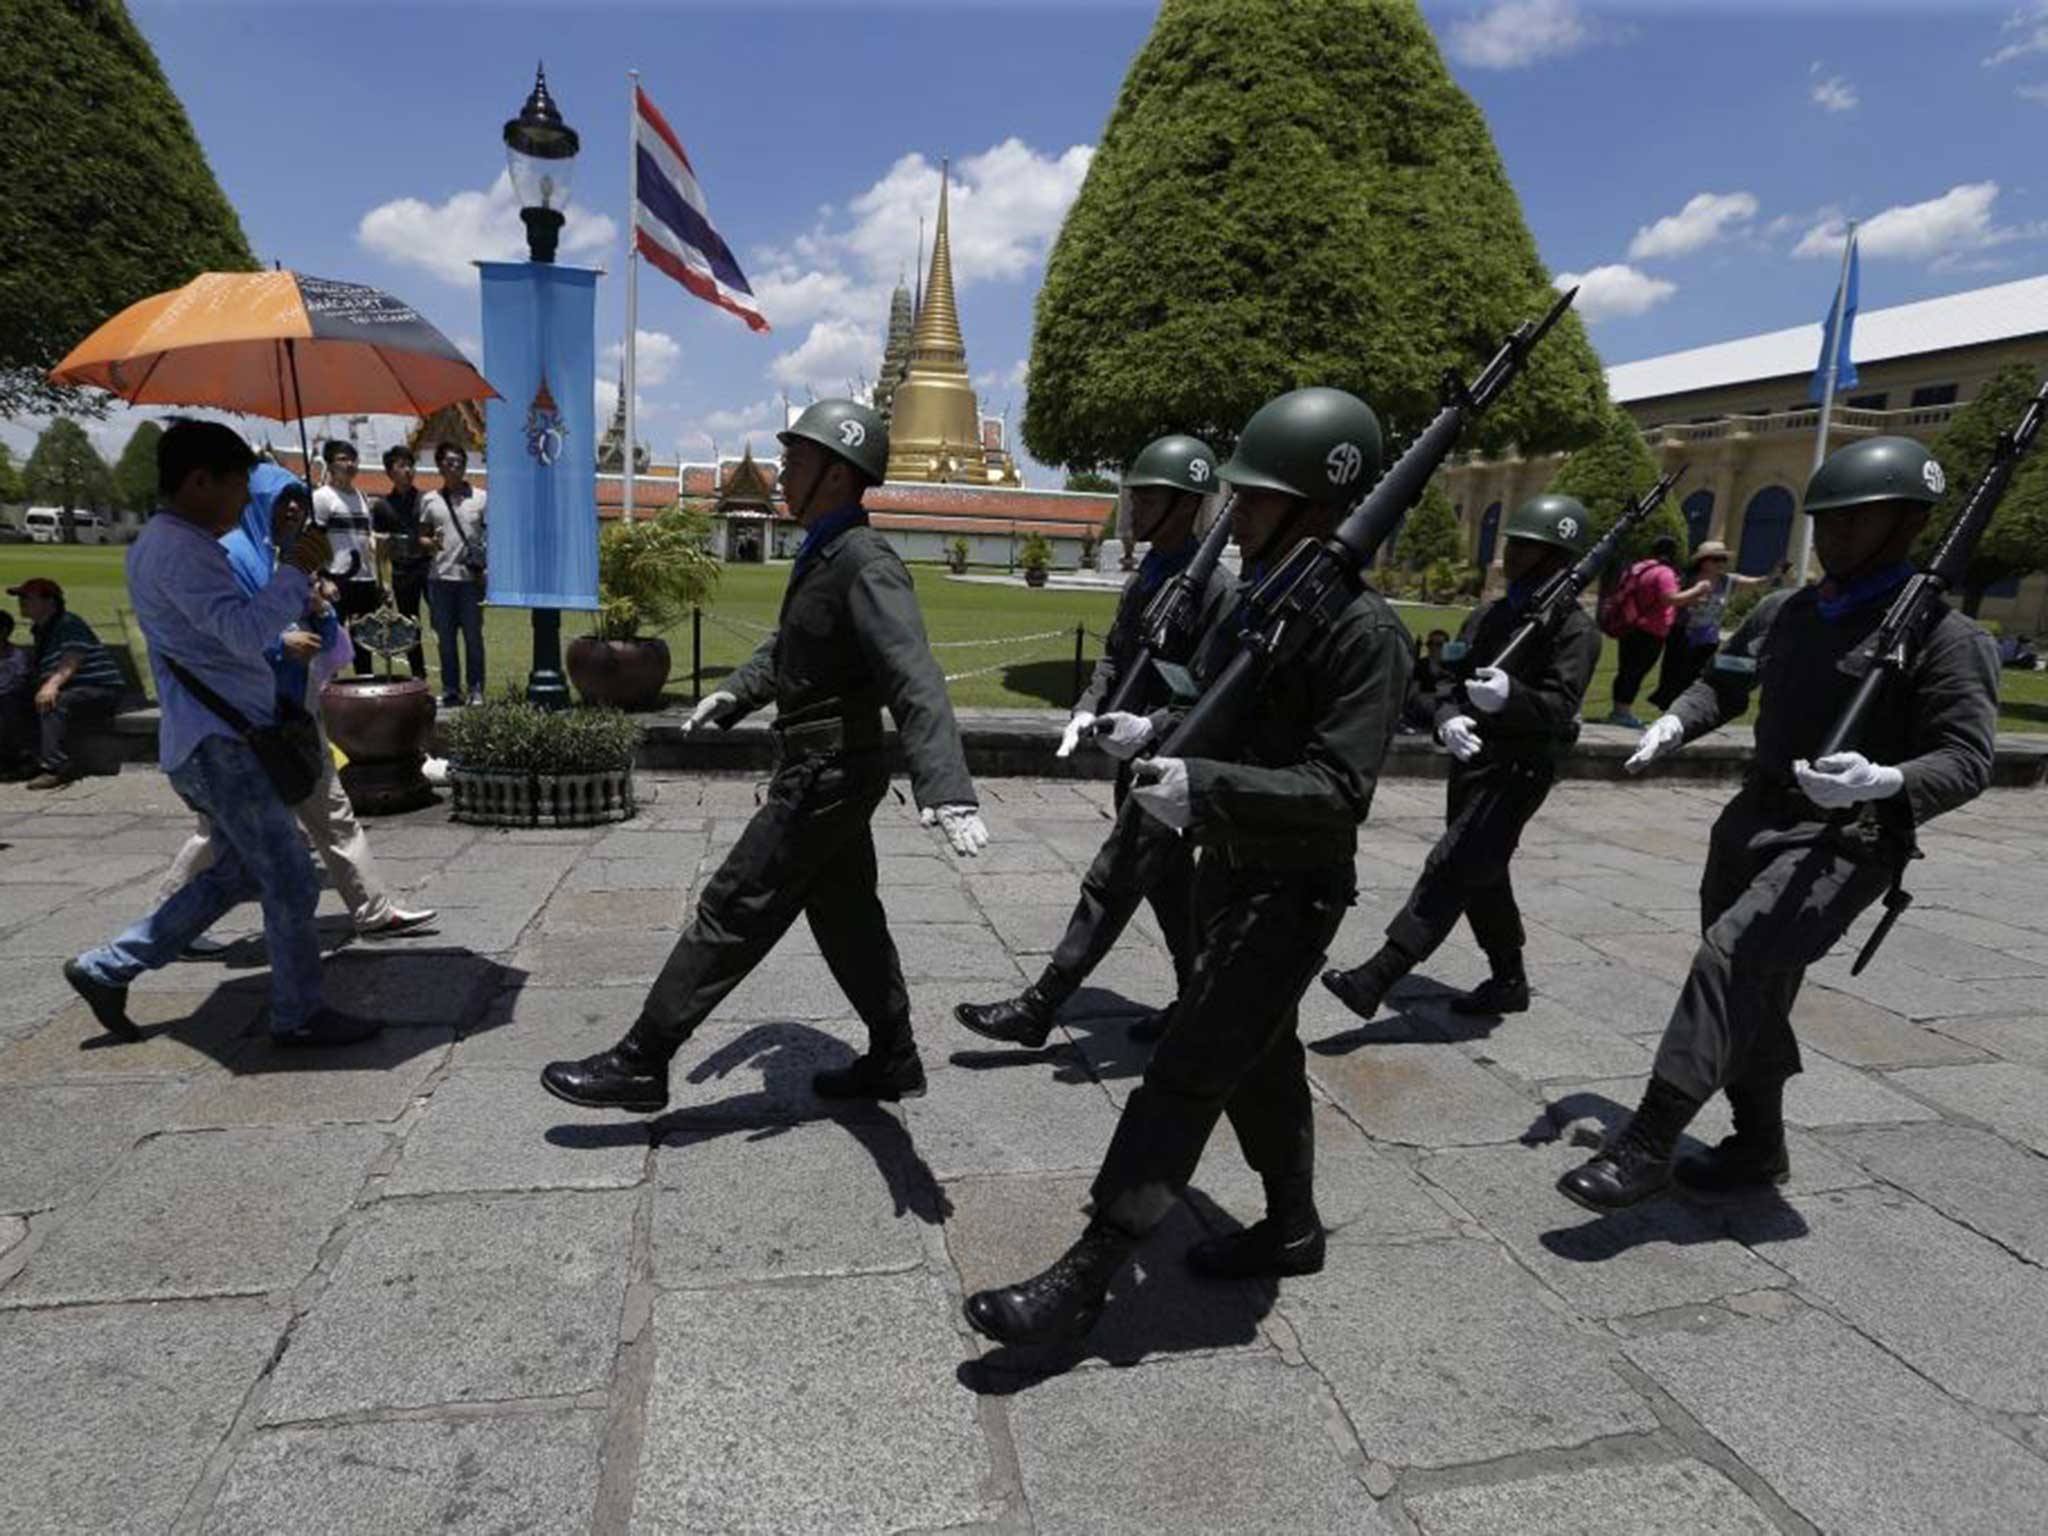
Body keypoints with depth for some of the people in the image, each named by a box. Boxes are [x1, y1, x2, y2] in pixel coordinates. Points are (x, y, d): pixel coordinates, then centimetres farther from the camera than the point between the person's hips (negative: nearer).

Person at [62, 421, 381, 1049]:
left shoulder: (162, 543, 19)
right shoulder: (179, 548, -16)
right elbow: (246, 633, -25)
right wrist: (295, 570, -16)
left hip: (212, 741, 11)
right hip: (221, 744, -11)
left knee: (238, 872, 18)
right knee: (291, 883, -4)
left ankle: (107, 968, 25)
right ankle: (298, 1015, 7)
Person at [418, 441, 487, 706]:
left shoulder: (481, 498, 4)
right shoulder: (429, 500, 8)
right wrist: (431, 543, -9)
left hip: (472, 577, -2)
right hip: (440, 577, 2)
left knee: (473, 636, 1)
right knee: (445, 637, 7)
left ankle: (476, 690, 7)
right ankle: (450, 690, 14)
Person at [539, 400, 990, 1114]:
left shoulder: (867, 565, -21)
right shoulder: (823, 554, 11)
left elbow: (916, 681, -34)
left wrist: (947, 790, -44)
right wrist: (736, 692, 17)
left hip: (827, 776, -10)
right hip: (828, 769, 10)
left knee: (731, 913, -2)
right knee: (846, 918, 17)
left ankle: (639, 1063, 10)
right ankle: (893, 1060, 30)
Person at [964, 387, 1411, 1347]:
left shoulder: (1362, 631, -21)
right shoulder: (1256, 596, 6)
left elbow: (1339, 790, -25)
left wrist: (1203, 787, -33)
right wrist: (1156, 732, 0)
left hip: (1290, 893, -9)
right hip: (1228, 870, 9)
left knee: (1183, 1079, -4)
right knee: (1258, 1064, 20)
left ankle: (1084, 1278, 6)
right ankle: (1292, 1229, 40)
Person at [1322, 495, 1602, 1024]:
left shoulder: (1574, 630, -9)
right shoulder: (1486, 616, 14)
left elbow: (1560, 707, -20)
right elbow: (1450, 680, 10)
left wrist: (1510, 696, -41)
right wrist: (1447, 719, -13)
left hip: (1517, 772, -8)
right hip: (1471, 762, 8)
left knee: (1449, 871, -14)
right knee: (1481, 877, 16)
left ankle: (1375, 978, -18)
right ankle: (1509, 980, 32)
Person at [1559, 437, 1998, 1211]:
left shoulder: (1945, 636, -9)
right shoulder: (1781, 612, 9)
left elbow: (1968, 759, -12)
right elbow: (1725, 681, 22)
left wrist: (1885, 781, -34)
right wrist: (1675, 723, 0)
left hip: (1845, 842, -7)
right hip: (1752, 824, 7)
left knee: (1730, 961, -24)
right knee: (1752, 994, 14)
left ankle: (1645, 1144, -22)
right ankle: (1759, 1147, 32)